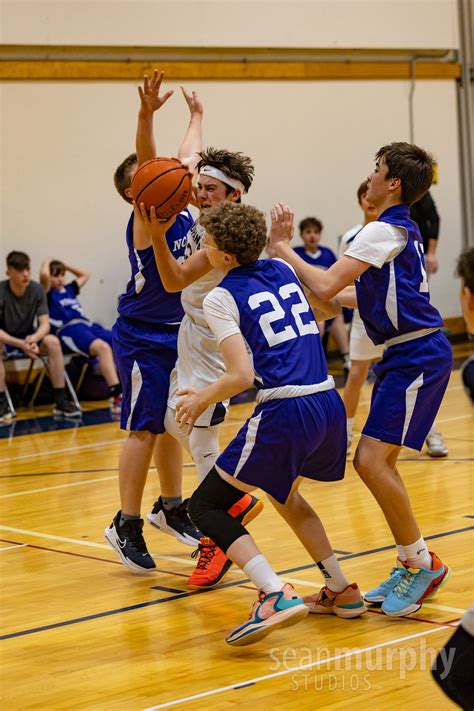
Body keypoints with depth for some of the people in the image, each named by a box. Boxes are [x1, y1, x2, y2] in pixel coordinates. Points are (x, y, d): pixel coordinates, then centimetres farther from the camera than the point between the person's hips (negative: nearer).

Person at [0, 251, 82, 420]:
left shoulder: (37, 289, -10)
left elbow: (45, 324, -13)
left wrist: (33, 338, -36)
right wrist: (21, 344, -39)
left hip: (28, 338, 3)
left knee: (53, 342, -27)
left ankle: (61, 400, -23)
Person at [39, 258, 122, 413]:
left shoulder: (69, 289, 30)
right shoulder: (48, 294, 9)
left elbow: (85, 275, 45)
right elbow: (44, 275, -11)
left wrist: (65, 265, 37)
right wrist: (47, 262, 10)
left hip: (88, 325, 8)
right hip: (69, 331, -8)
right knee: (103, 347, -35)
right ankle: (116, 396, -44)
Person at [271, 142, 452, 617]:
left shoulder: (385, 231, -14)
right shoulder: (401, 230, 16)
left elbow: (326, 286, -19)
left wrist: (284, 249, -6)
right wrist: (337, 297, 24)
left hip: (417, 357, -10)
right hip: (405, 354, 10)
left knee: (371, 460, -15)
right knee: (379, 462, 11)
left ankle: (423, 564, -4)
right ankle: (409, 565, 19)